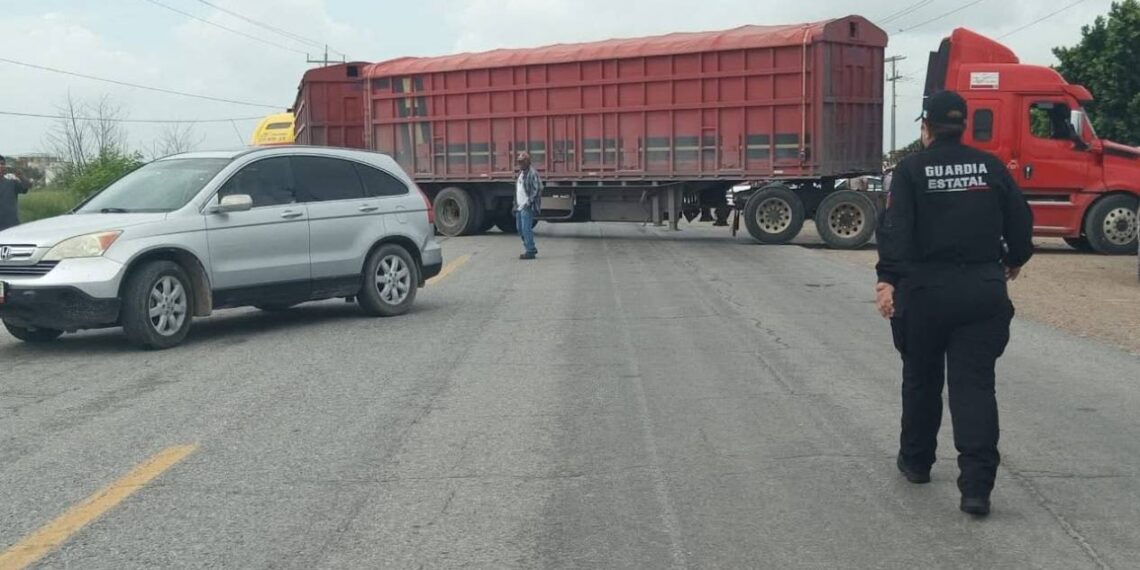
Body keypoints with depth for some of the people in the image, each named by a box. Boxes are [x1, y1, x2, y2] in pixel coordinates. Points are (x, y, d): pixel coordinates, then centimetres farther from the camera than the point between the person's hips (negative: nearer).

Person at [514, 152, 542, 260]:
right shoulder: (521, 173, 18)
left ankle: (530, 252, -7)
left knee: (526, 229, -11)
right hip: (520, 206, 10)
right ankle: (531, 249, 23)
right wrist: (516, 205, 18)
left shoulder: (532, 173, -11)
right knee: (521, 229, 13)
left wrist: (529, 203, -20)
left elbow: (537, 189, -17)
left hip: (527, 207, -10)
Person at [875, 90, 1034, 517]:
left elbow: (895, 228, -15)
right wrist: (1015, 259, 28)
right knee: (975, 385, 0)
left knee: (921, 378, 16)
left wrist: (888, 278, -21)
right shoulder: (991, 167, 6)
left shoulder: (912, 169, -2)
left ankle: (916, 462, 32)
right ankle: (977, 486, -8)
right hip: (984, 290, 2)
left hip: (925, 289, -1)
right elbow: (1021, 220, 10)